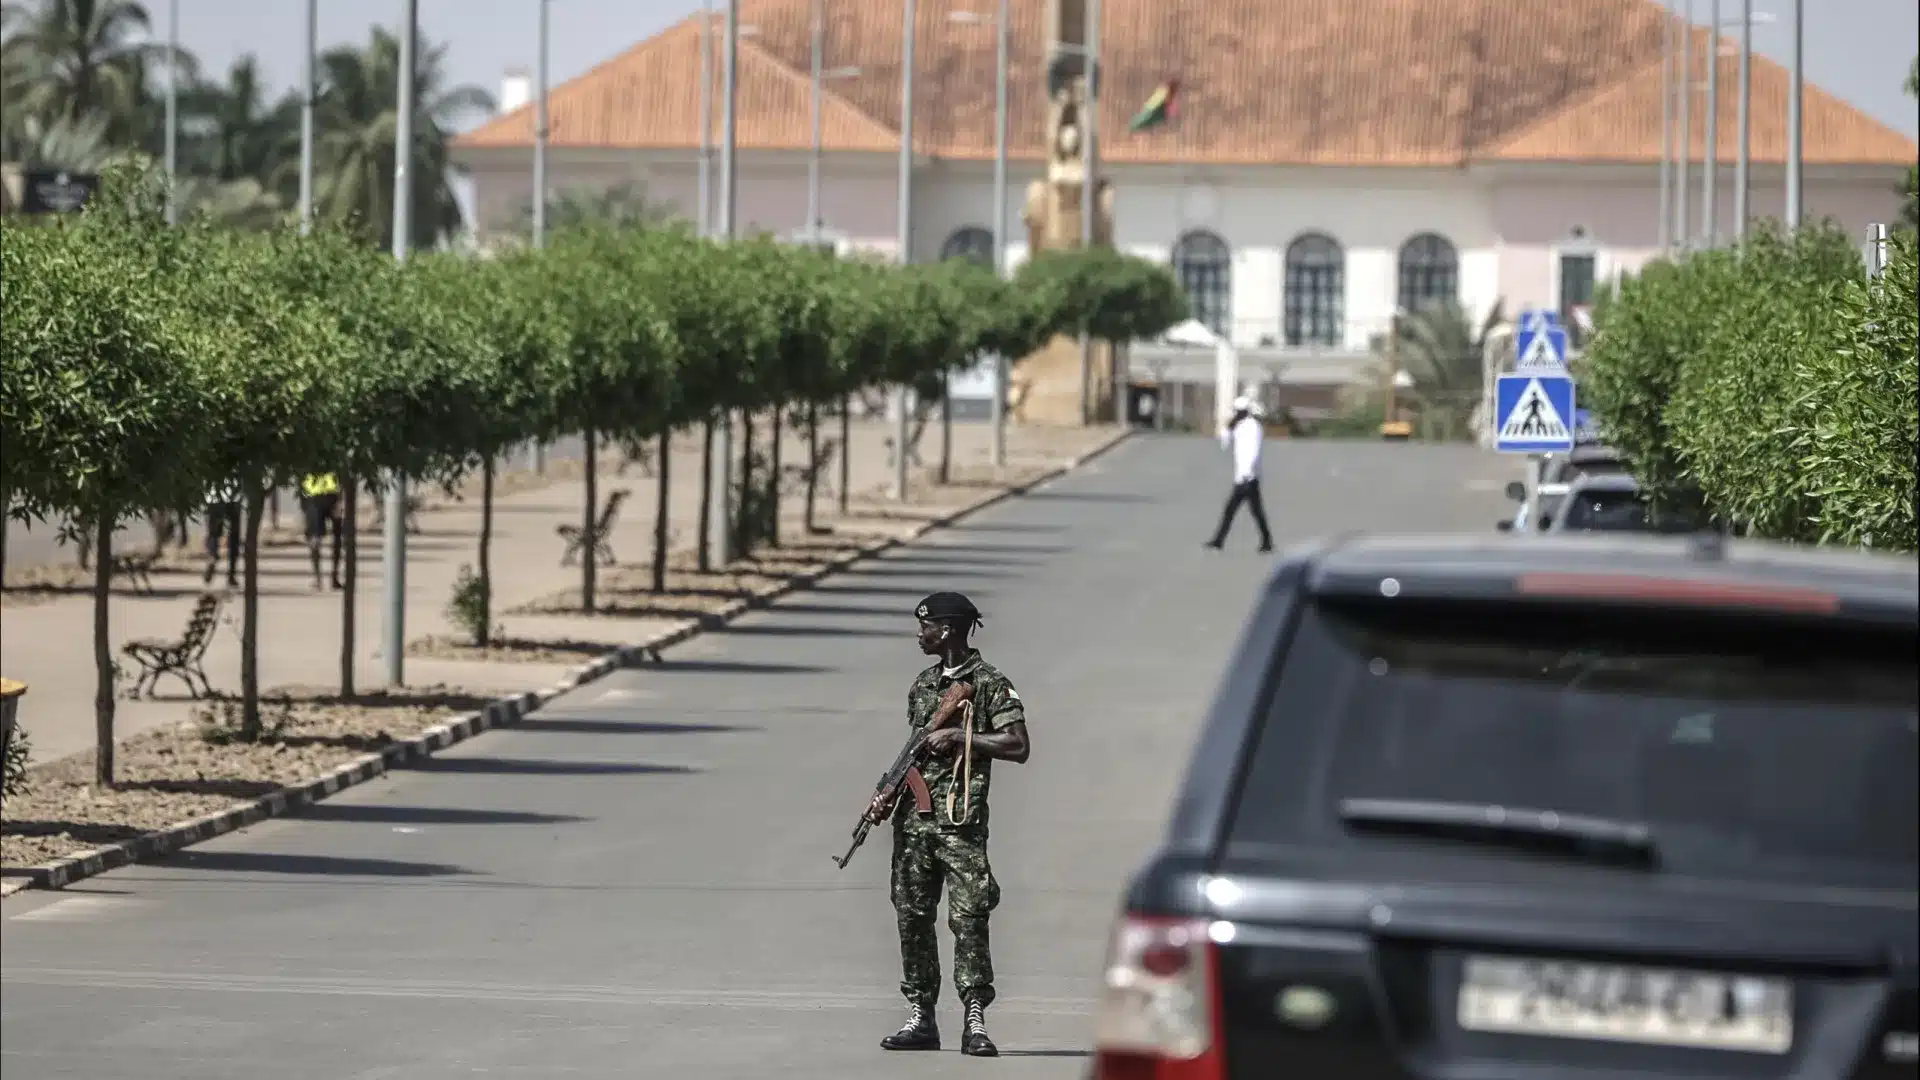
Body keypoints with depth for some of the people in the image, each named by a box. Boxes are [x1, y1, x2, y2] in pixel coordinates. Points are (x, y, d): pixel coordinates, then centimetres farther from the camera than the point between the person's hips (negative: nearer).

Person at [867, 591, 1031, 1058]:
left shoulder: (990, 684, -4)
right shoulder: (923, 684, 17)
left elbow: (1019, 747, -11)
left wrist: (960, 736, -13)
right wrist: (885, 795, 11)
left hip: (960, 820, -7)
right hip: (913, 818, 7)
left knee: (968, 918, -10)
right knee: (912, 916, 6)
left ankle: (975, 1023, -11)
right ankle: (920, 1018, 12)